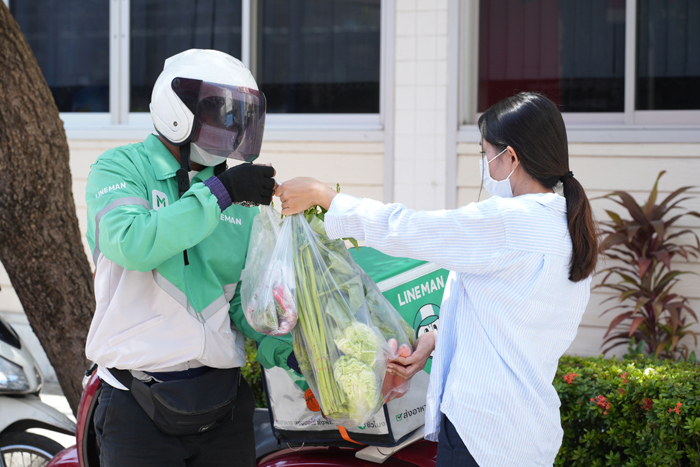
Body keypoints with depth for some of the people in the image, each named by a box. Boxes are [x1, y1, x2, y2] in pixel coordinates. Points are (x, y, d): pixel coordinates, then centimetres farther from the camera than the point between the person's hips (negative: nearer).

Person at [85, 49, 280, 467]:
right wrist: (219, 193, -22)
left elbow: (244, 299, 10)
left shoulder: (240, 199, 13)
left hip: (226, 396, 5)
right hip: (139, 399, -5)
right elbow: (134, 243, -23)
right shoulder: (120, 168, -2)